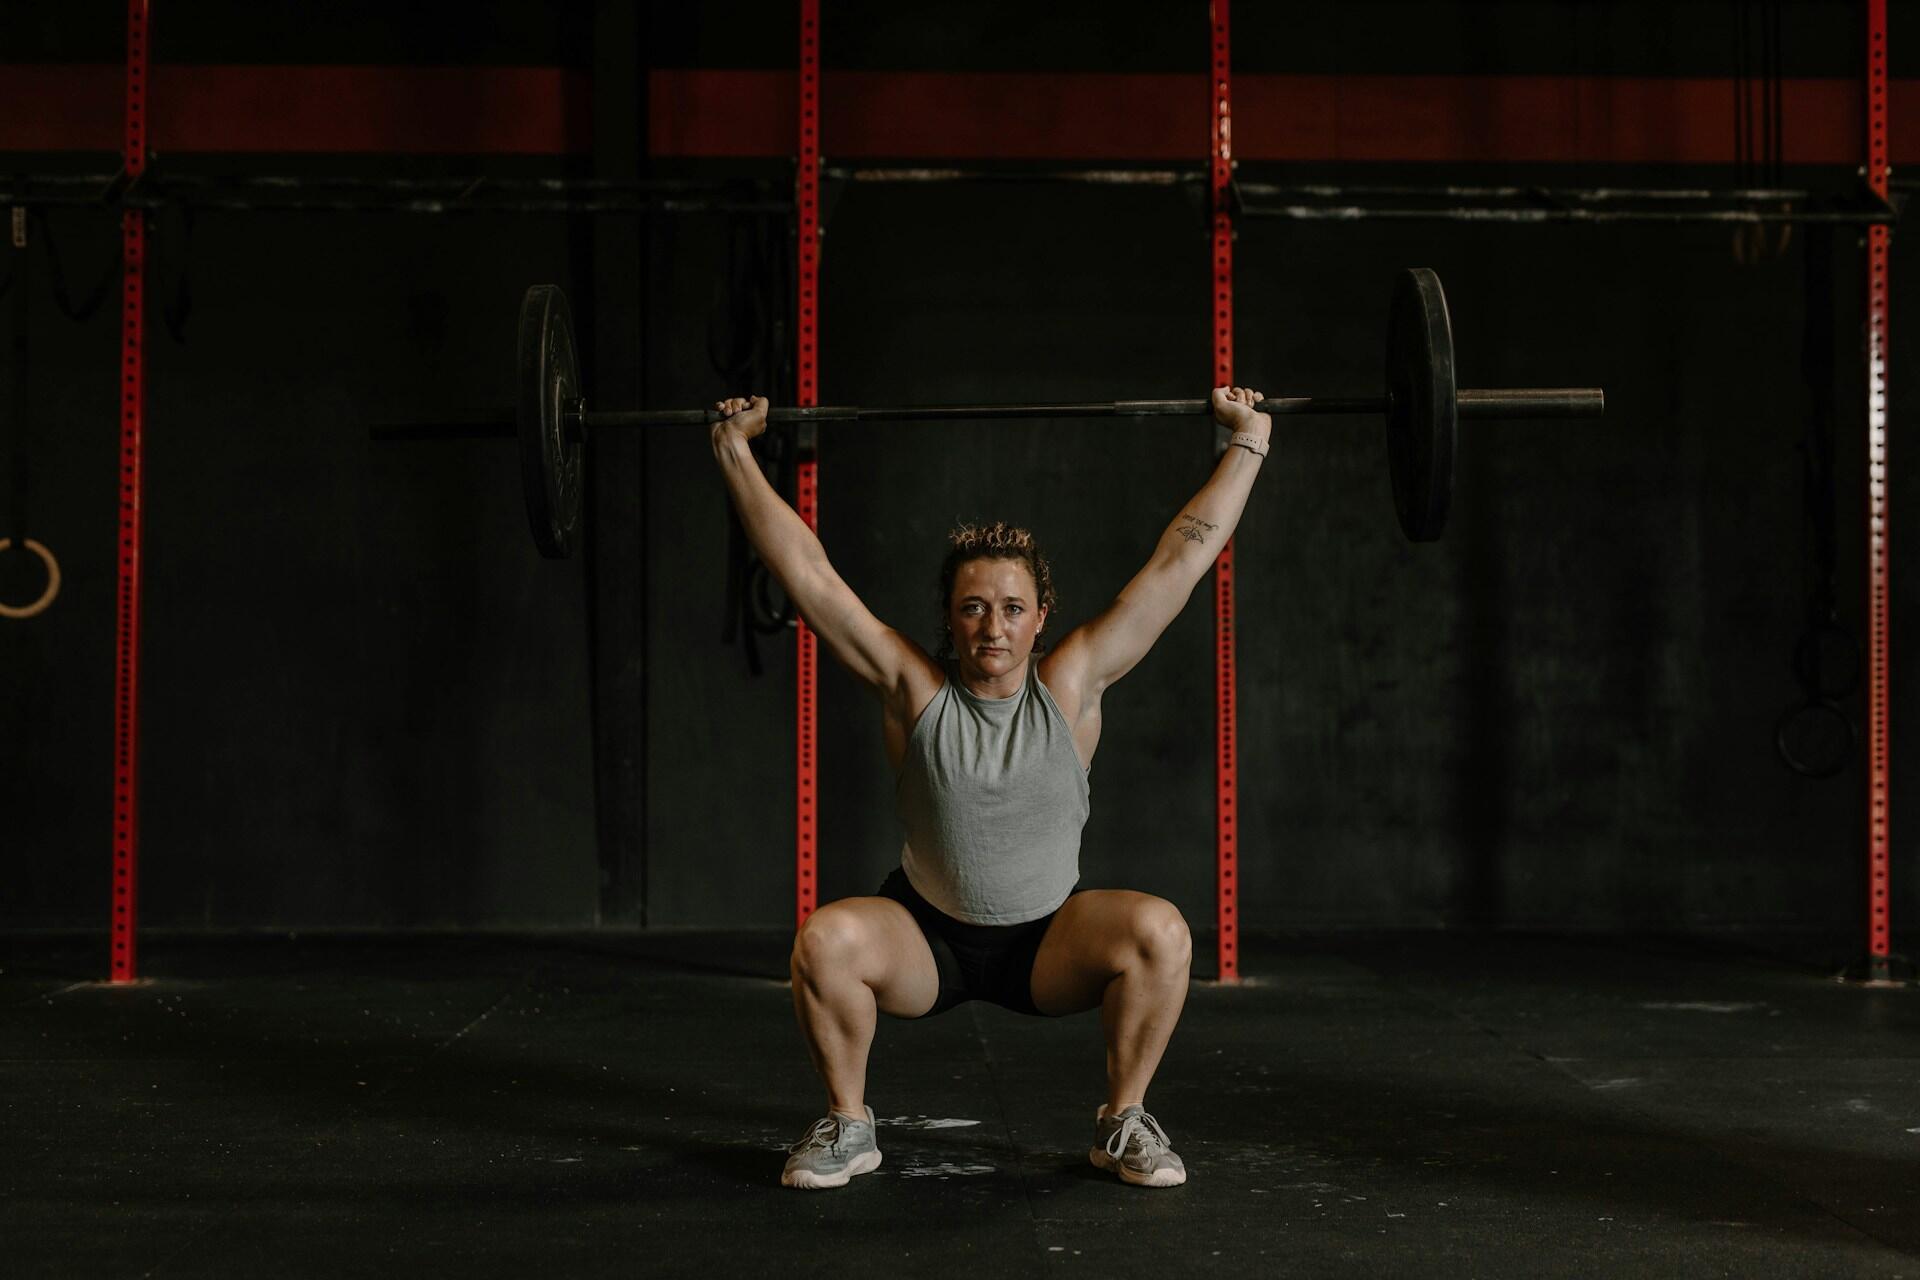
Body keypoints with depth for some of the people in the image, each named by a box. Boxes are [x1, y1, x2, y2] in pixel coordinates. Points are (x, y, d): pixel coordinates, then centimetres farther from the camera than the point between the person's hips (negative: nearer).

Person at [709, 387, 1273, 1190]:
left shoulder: (1072, 685, -10)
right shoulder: (914, 689, -12)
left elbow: (1181, 559, -9)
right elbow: (805, 571, -12)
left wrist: (1248, 441, -8)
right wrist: (735, 453, -11)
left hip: (1049, 942, 1)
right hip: (926, 940, 0)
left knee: (1159, 933, -28)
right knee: (827, 938, -30)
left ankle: (1123, 1122, -6)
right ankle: (846, 1125, -7)